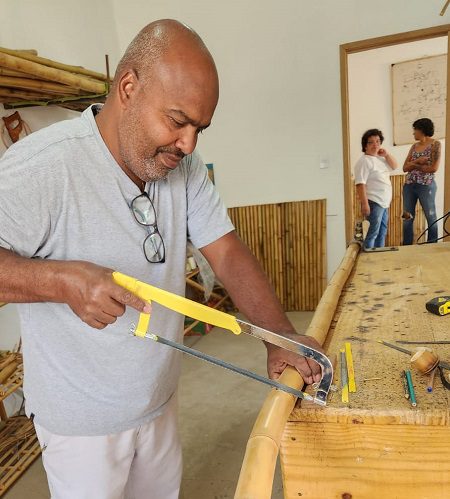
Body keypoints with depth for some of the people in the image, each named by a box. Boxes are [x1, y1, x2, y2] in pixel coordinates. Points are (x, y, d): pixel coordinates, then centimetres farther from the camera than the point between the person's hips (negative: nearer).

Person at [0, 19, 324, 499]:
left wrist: (280, 333, -18)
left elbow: (226, 251, -7)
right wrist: (62, 279, -39)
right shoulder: (42, 165, -26)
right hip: (82, 421, -5)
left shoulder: (183, 165, -6)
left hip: (159, 400, 6)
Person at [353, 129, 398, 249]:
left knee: (382, 233, 15)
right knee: (373, 233, -9)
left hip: (384, 202, 9)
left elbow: (394, 166, 23)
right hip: (374, 203, -9)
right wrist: (364, 204, -27)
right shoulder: (364, 161, -14)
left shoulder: (380, 158, 13)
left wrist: (386, 155, 4)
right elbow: (360, 184, -21)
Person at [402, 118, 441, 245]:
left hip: (426, 186, -5)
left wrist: (414, 165, -4)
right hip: (409, 185, 6)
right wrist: (418, 161, -10)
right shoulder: (414, 146, 13)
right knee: (407, 218, 5)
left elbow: (434, 168, -12)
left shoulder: (435, 144, -3)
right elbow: (405, 168, 6)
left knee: (431, 217, 2)